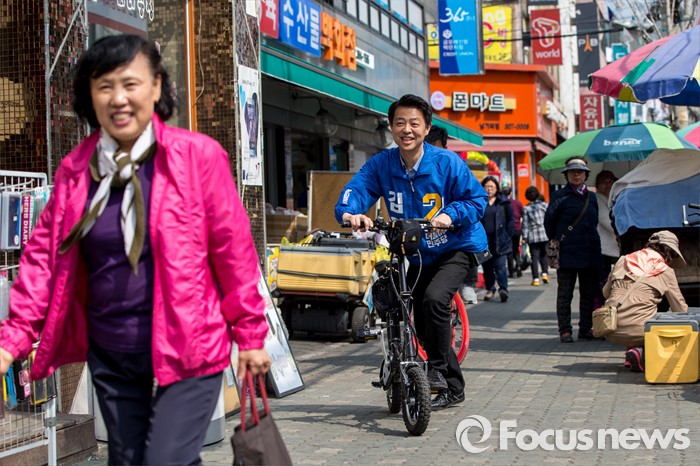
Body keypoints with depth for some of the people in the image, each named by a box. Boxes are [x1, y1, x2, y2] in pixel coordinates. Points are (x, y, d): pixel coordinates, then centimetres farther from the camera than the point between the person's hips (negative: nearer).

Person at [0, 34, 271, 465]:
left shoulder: (198, 156, -10)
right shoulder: (75, 168, 2)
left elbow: (234, 250, -6)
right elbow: (45, 254, 4)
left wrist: (250, 334, -3)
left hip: (187, 348, -4)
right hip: (109, 354, 5)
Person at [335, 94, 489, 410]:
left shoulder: (447, 162, -17)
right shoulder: (381, 164, -8)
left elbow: (476, 198, -14)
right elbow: (357, 188, -19)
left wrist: (450, 214, -32)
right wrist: (350, 212, -41)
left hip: (457, 247, -5)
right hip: (418, 255, 5)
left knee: (434, 299, -31)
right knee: (423, 325, 10)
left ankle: (438, 368, -10)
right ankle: (453, 389, 28)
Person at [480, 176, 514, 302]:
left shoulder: (503, 202, 5)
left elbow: (510, 220, 6)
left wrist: (507, 237, -3)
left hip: (500, 241, -2)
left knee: (500, 265, -11)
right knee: (487, 267, 7)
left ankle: (503, 289, -13)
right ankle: (490, 290, 17)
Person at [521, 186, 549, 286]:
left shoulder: (526, 208, -1)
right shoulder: (544, 205, 2)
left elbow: (525, 224, -3)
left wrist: (524, 237, 0)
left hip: (532, 236, -1)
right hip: (544, 234, 1)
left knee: (534, 257, 1)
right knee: (544, 255, 16)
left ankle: (536, 278, -3)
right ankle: (545, 273, 0)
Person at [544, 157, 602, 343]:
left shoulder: (591, 197, 12)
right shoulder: (560, 196, -2)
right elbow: (549, 222, 3)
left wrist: (591, 242, 17)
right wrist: (557, 243, 8)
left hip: (590, 252, 5)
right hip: (567, 253, -5)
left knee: (589, 293, 8)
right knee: (565, 293, 0)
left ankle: (586, 328, 17)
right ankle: (565, 330, 4)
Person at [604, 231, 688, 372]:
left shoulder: (623, 261, 17)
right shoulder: (666, 272, 6)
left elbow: (606, 292, 27)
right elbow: (680, 308, 13)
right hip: (636, 331, -6)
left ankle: (631, 350, 12)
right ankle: (642, 354, -11)